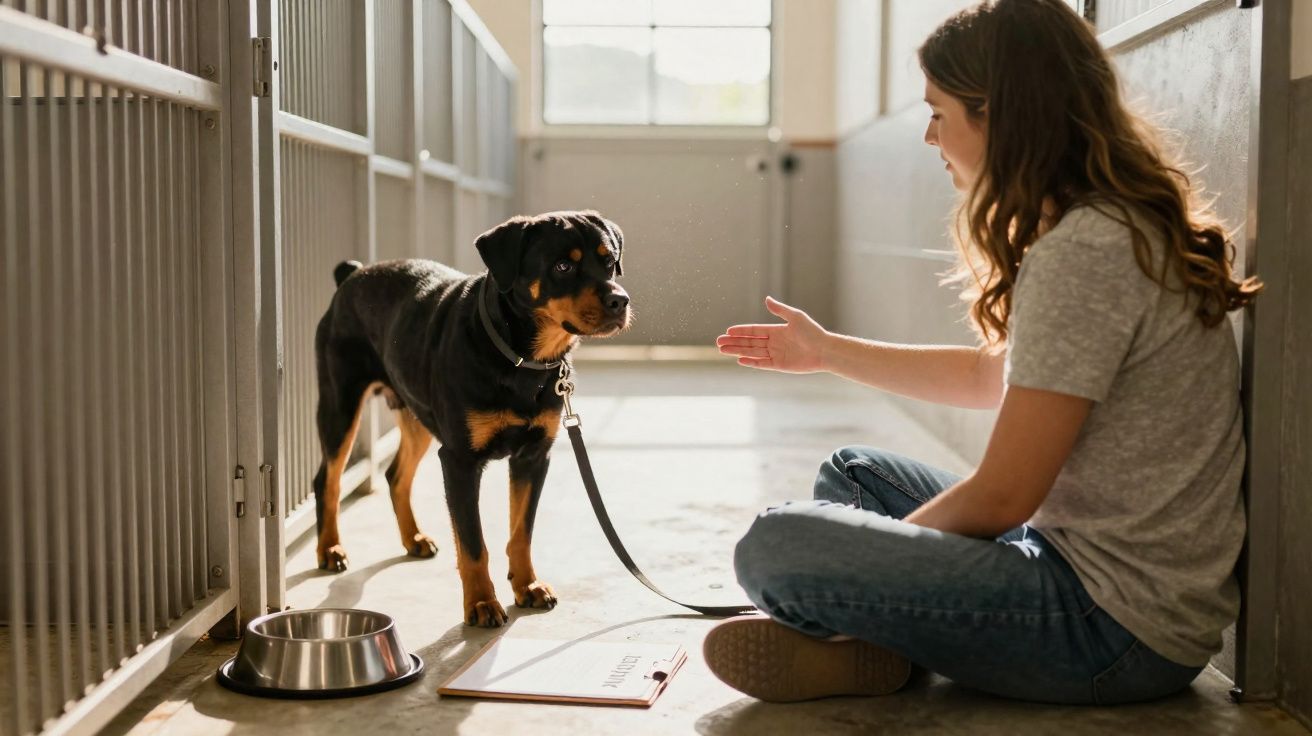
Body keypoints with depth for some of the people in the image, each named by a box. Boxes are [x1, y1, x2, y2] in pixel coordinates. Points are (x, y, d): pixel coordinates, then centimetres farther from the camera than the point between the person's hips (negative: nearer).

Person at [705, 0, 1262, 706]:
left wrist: (892, 542, 1)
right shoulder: (1112, 226, 10)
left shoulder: (1085, 254, -22)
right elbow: (989, 375, 24)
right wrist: (829, 350, 29)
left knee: (773, 548, -21)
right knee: (851, 472, 21)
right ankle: (859, 636, -2)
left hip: (1119, 624, -10)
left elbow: (1002, 497, -19)